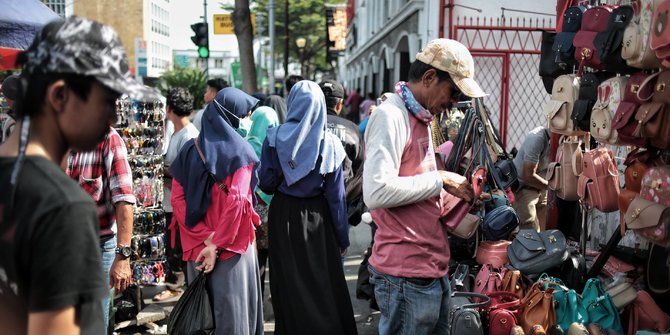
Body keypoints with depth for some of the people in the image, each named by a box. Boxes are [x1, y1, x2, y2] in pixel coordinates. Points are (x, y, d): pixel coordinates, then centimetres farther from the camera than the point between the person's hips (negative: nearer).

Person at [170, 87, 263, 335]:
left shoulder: (190, 149, 5)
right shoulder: (240, 151, -9)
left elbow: (177, 198, -2)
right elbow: (236, 200, -19)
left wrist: (205, 238, -6)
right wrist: (217, 244, -15)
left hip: (197, 246, 4)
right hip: (232, 246, -4)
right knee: (231, 308, 5)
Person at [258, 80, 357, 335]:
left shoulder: (275, 137, -7)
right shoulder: (329, 143, -7)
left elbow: (265, 184, -4)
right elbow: (336, 194, -5)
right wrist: (342, 236, 3)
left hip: (284, 218, 1)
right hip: (317, 219, -1)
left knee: (289, 286, 12)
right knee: (323, 284, 9)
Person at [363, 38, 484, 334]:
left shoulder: (421, 118, 16)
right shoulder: (391, 116, -15)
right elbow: (376, 192, -26)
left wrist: (456, 193, 8)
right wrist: (440, 180, -17)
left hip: (432, 268, 9)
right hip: (406, 276, -9)